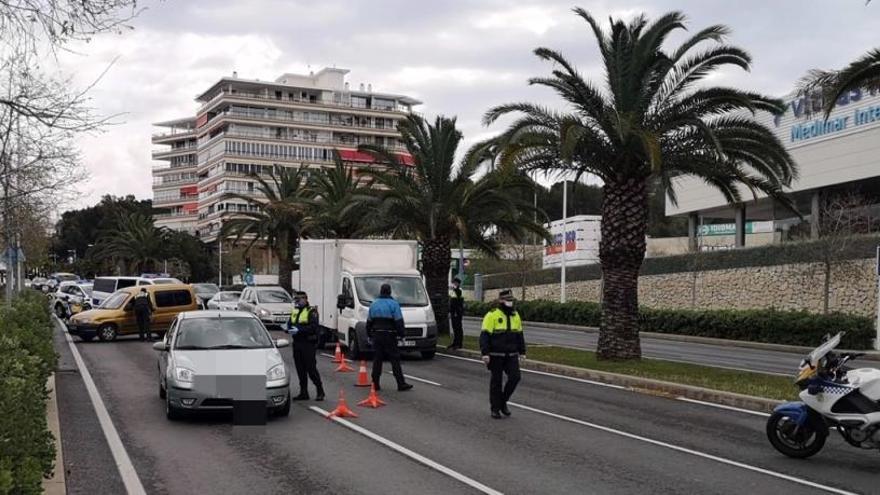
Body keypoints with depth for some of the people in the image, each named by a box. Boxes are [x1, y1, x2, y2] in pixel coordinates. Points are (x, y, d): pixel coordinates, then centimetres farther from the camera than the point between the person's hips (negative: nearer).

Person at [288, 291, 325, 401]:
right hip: (297, 343, 7)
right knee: (300, 369, 9)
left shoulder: (311, 311, -8)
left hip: (308, 344, -7)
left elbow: (314, 327, -18)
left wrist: (299, 330, -23)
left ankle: (320, 392, 3)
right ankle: (303, 393, 17)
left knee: (311, 368, -7)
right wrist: (290, 329, -3)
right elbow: (289, 324, 20)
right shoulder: (295, 312, 17)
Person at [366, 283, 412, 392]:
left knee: (377, 359, 8)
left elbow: (369, 322, 16)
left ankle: (375, 383, 7)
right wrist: (401, 334, -5)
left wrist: (369, 335, 23)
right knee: (395, 359, -3)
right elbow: (399, 321, -10)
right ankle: (401, 384, -4)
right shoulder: (393, 304, -5)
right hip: (389, 335, -4)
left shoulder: (374, 304, 11)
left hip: (376, 335, 5)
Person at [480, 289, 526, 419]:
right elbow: (484, 335, -13)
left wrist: (522, 352, 14)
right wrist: (485, 353, -20)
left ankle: (503, 401, 12)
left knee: (515, 377, -8)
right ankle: (495, 408, 15)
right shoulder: (492, 315, -10)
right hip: (496, 355, -5)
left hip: (511, 355, 5)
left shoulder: (515, 315, 9)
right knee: (496, 381, 3)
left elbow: (519, 334, 17)